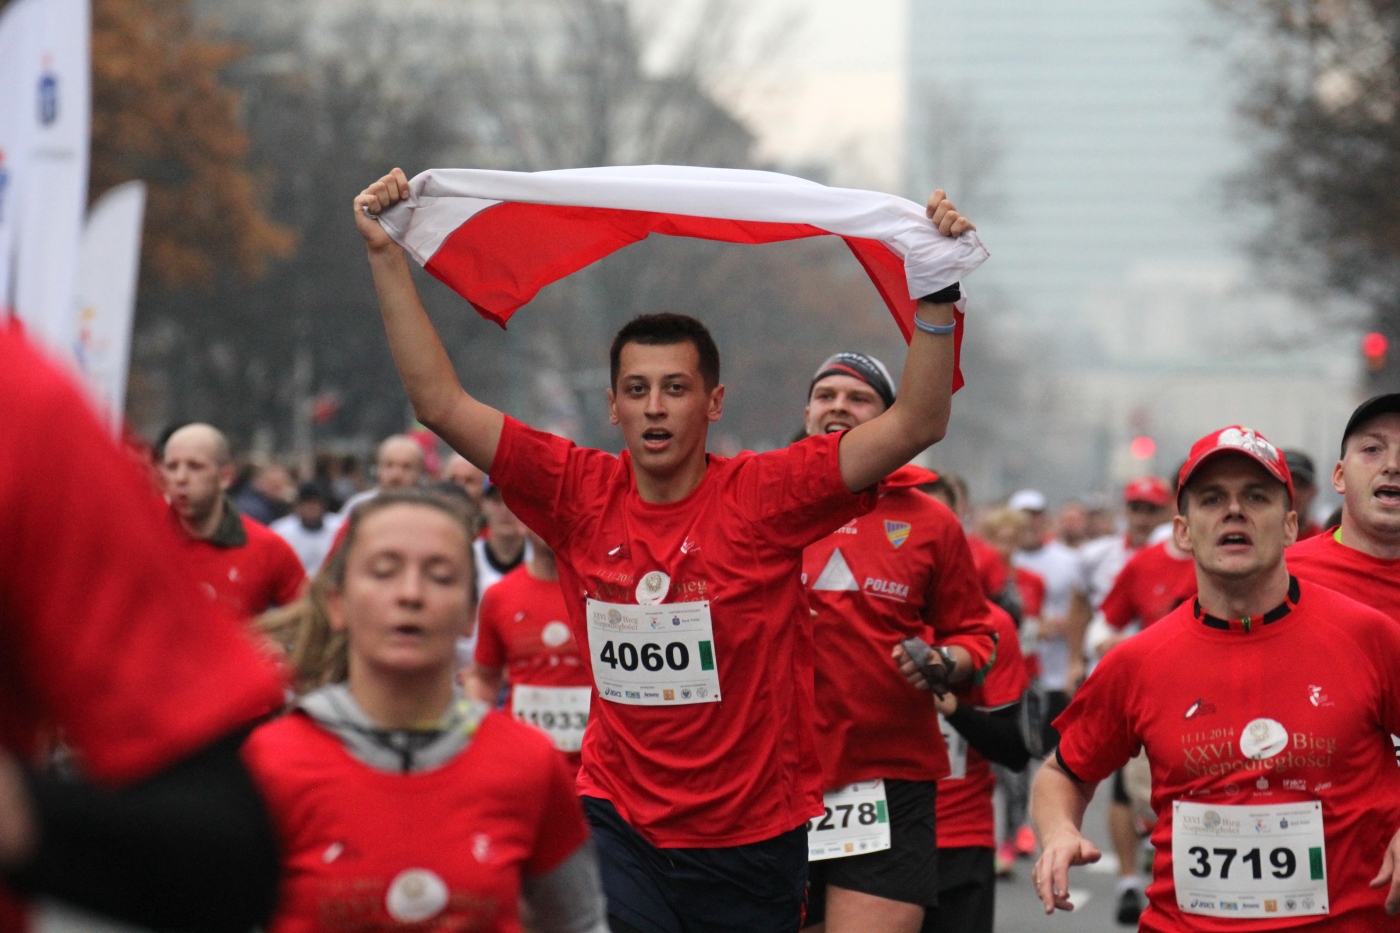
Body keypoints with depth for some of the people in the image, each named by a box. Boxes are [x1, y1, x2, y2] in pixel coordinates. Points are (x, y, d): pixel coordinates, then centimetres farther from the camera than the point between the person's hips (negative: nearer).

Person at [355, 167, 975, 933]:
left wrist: (938, 293, -24)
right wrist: (387, 257, -6)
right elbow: (440, 403, -2)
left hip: (755, 836, -1)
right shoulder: (581, 494, -2)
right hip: (619, 821, 1)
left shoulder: (763, 496, -8)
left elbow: (916, 425, -13)